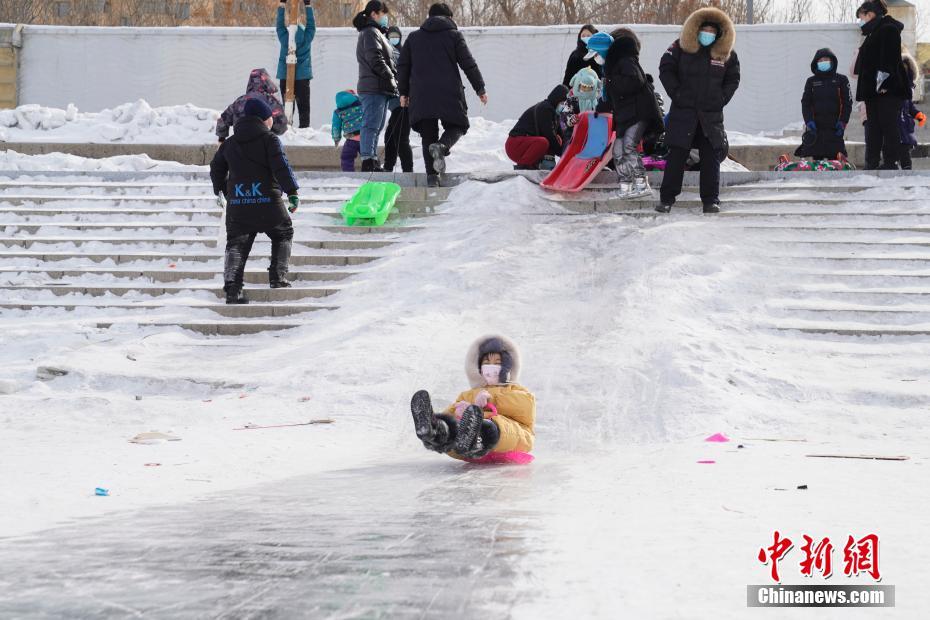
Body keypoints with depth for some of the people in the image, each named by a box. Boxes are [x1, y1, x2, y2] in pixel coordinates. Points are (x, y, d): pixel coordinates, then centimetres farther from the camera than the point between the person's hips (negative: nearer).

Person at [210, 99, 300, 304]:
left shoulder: (229, 143, 13)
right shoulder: (269, 139, -3)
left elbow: (216, 169, 22)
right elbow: (281, 167, -15)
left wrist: (220, 190, 39)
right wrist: (292, 191, -14)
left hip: (237, 203, 3)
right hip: (267, 202, -3)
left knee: (236, 244, 6)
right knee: (283, 234, 20)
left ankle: (232, 287, -12)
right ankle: (278, 278, 12)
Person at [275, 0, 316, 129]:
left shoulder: (284, 37, -7)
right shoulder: (306, 38, -8)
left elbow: (279, 24, 5)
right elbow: (311, 24, 3)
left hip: (285, 76, 1)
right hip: (303, 76, -1)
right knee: (303, 105, 2)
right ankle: (304, 127, -2)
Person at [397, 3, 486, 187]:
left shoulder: (414, 37, 15)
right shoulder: (454, 35, 5)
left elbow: (403, 66, 16)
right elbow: (469, 64, 1)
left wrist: (404, 92, 24)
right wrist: (480, 88, 7)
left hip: (421, 95, 3)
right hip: (449, 94, -3)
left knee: (428, 135, 9)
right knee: (456, 126, 12)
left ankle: (432, 175, -1)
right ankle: (442, 146, -21)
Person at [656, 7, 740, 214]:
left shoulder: (727, 54, 3)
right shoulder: (681, 47, -3)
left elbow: (733, 79, 12)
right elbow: (666, 70, 0)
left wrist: (721, 99, 0)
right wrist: (676, 94, -7)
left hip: (711, 114, 2)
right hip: (683, 111, -2)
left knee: (711, 158, 1)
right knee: (676, 155, -1)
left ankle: (711, 200, 6)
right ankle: (666, 198, 4)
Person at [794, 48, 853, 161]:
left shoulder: (841, 80, 5)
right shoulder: (811, 81, 11)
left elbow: (847, 102, 3)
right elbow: (805, 103, 8)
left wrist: (843, 122, -7)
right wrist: (809, 121, -6)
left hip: (834, 126, -2)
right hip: (816, 127, 2)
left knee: (834, 158, -4)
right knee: (816, 158, 1)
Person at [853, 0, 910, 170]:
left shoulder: (888, 29, -9)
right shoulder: (874, 32, 20)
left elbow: (890, 57, -19)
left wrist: (884, 82, -25)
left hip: (888, 89, -10)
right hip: (875, 91, 10)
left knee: (889, 126, -6)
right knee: (873, 128, 10)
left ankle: (890, 163, -4)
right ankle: (872, 164, 12)